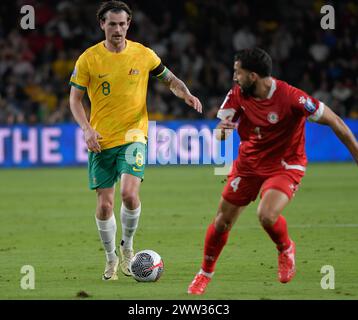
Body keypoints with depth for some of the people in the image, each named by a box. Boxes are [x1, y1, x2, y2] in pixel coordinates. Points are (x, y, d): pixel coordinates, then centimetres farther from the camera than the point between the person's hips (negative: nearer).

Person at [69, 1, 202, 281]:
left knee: (129, 193, -21)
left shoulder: (143, 55, 0)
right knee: (105, 203, 1)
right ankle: (111, 259, 23)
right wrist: (87, 129, -13)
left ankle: (127, 246, 4)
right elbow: (75, 98, 3)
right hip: (101, 140, 1)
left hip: (133, 135, -1)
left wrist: (187, 95, -9)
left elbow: (170, 80, 13)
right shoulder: (89, 59, -3)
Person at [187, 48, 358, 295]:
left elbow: (334, 122, -18)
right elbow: (220, 132, -4)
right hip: (249, 163, 5)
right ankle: (205, 274, 30)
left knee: (267, 215, -29)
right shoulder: (237, 95, -9)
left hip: (285, 167, -5)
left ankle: (286, 249, 6)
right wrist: (221, 132, -31)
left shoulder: (290, 97, -26)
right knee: (222, 221, 6)